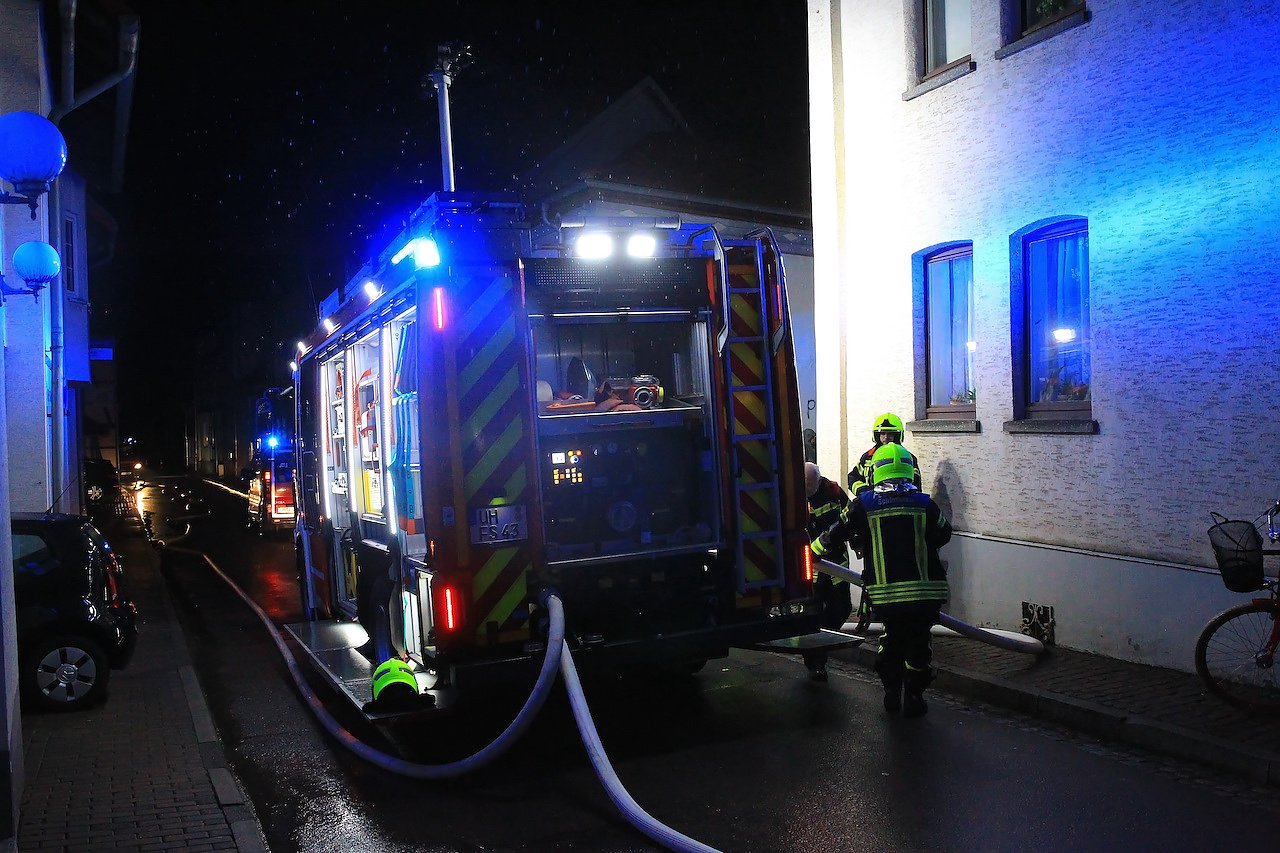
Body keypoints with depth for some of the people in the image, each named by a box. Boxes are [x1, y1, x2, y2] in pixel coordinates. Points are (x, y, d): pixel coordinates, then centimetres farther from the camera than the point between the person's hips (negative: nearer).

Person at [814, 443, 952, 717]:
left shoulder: (863, 504, 1)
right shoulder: (924, 504, 1)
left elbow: (836, 534, 10)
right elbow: (943, 534, 17)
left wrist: (813, 550, 28)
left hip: (884, 595, 1)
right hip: (926, 593, -1)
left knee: (892, 637, 24)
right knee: (918, 643, 16)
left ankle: (891, 694, 25)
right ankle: (913, 698, 20)